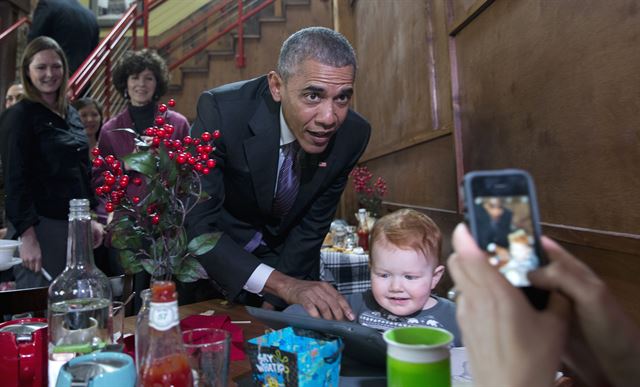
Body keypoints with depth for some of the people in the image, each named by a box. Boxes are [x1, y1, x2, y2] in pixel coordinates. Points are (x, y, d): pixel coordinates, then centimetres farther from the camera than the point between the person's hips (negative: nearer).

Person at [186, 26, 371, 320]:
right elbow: (197, 224, -31)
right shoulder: (220, 111, -31)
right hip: (209, 254, -2)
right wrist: (282, 284, -41)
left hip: (288, 259, 3)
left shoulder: (353, 134, -20)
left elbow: (313, 225, -10)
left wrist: (274, 298, -11)